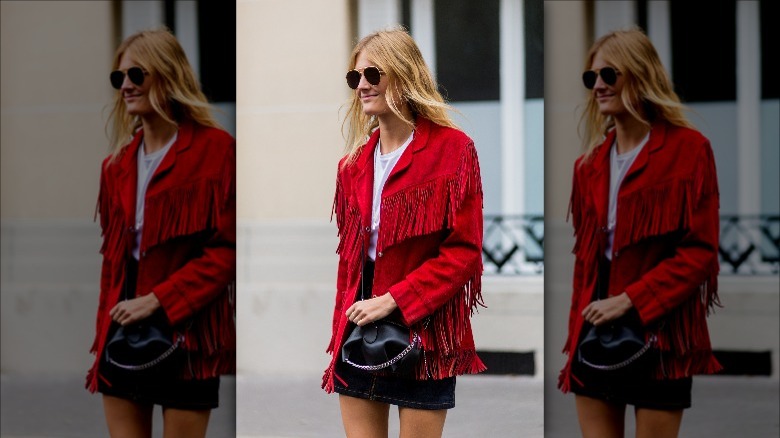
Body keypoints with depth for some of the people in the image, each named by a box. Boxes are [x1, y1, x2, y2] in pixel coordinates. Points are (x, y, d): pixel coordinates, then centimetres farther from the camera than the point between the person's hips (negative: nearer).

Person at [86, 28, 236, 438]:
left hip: (186, 331, -5)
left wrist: (158, 300, -16)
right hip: (124, 333, 5)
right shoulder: (117, 164, 12)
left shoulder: (215, 150, -6)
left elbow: (226, 250, -10)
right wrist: (104, 338, 11)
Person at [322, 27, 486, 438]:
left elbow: (464, 250, -11)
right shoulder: (354, 163, 12)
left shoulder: (452, 149, -6)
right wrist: (340, 332, 9)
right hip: (360, 329, 5)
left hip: (423, 331, -5)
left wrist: (392, 301, -18)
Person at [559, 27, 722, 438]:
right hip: (597, 331, 5)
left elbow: (700, 250, -10)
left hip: (659, 333, -5)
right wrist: (576, 332, 8)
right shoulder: (591, 162, 12)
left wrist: (630, 300, -18)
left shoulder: (687, 149, -5)